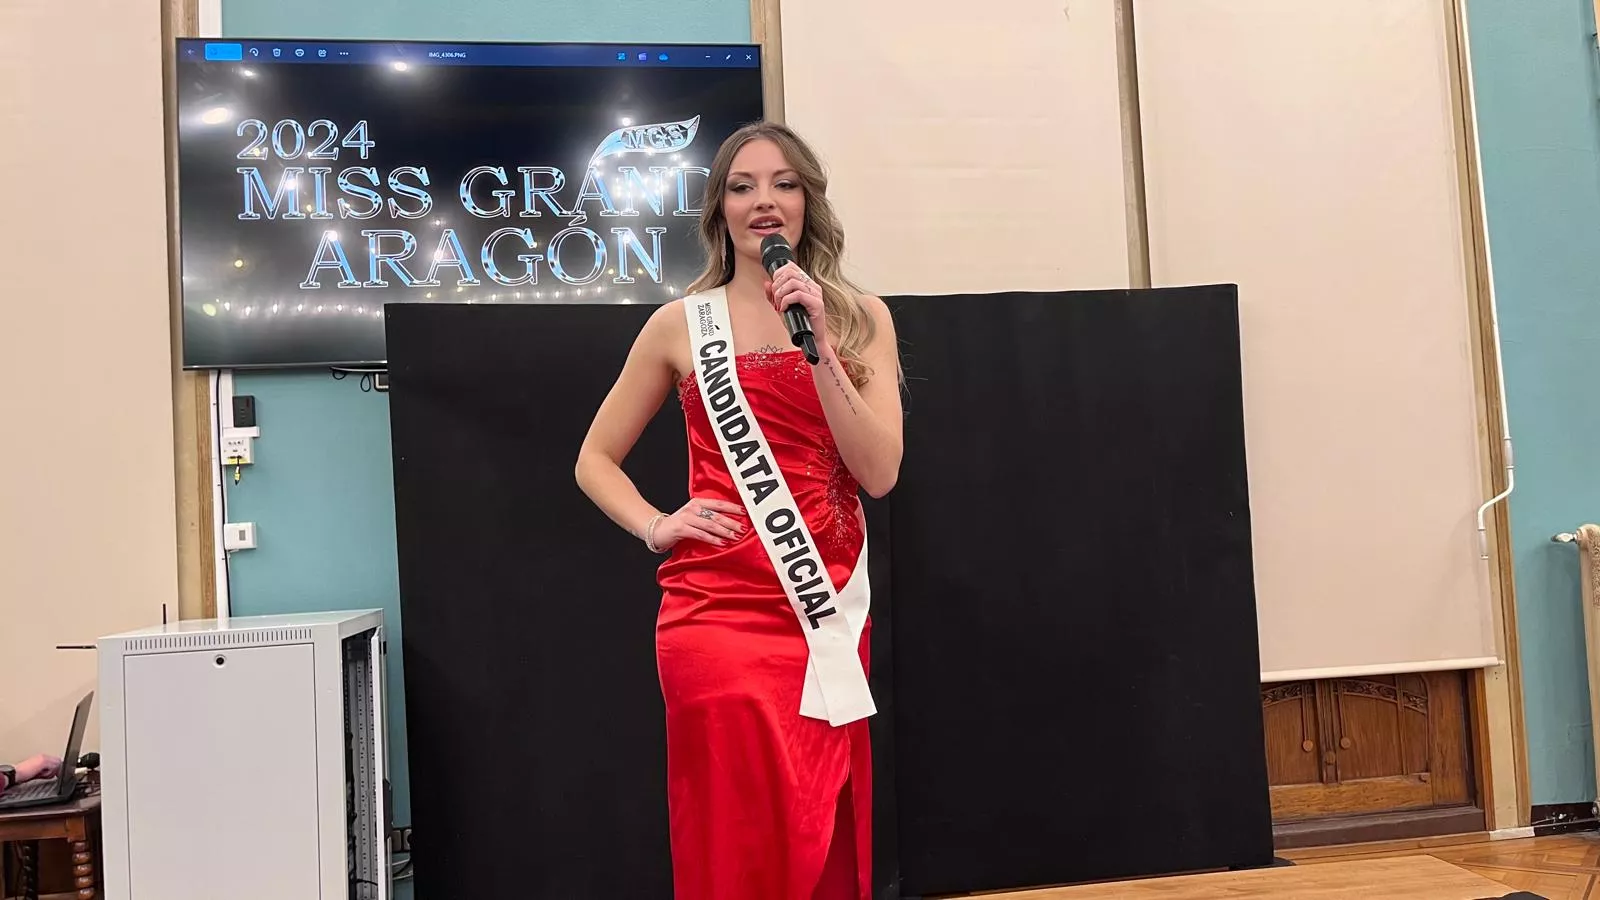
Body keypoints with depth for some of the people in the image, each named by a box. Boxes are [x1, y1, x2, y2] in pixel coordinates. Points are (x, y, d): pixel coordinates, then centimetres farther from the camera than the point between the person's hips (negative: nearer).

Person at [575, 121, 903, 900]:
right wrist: (656, 527, -5)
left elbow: (879, 471, -6)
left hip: (830, 611, 2)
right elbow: (595, 461, 12)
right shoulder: (682, 324, 4)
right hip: (719, 612, -1)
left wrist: (818, 343, -12)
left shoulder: (861, 318, 6)